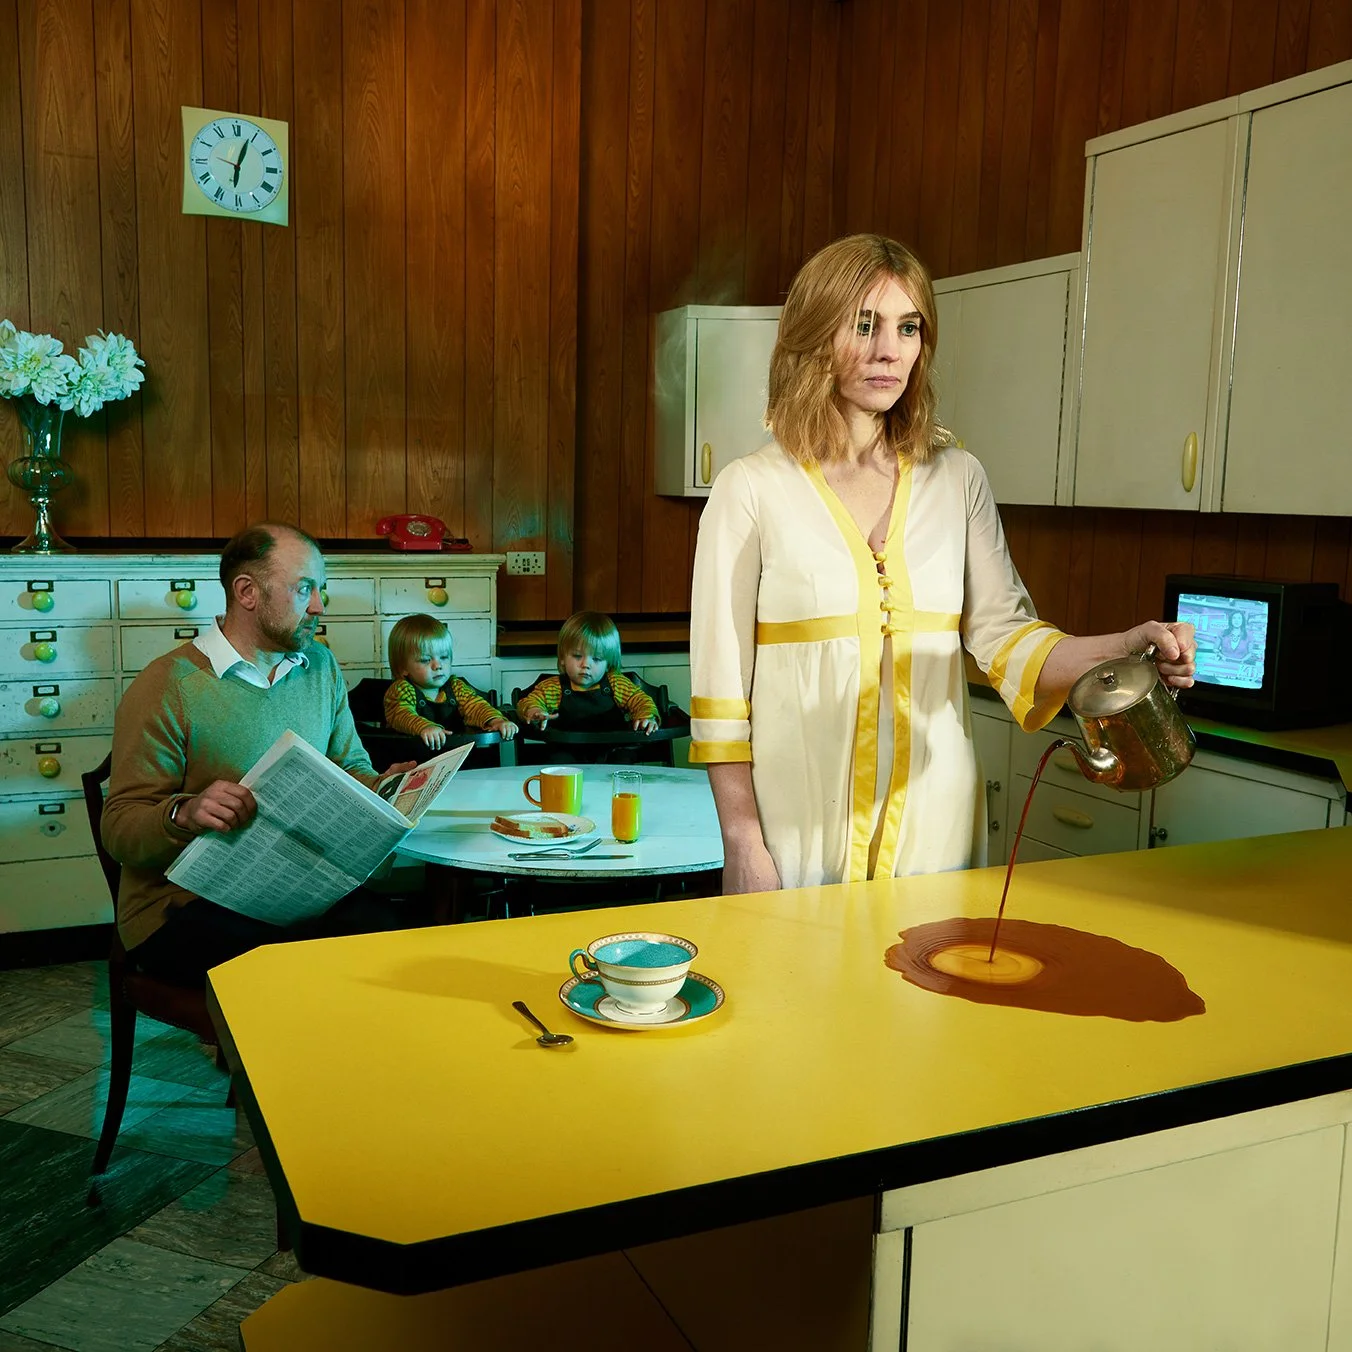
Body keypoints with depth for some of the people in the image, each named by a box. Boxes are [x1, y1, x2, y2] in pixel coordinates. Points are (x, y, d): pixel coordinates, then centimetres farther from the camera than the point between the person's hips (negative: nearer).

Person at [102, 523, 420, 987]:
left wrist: (381, 786, -5)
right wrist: (185, 813, -32)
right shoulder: (168, 686, -9)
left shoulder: (321, 666, 11)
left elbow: (350, 767, 18)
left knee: (392, 929, -23)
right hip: (184, 908, -5)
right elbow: (120, 826, -12)